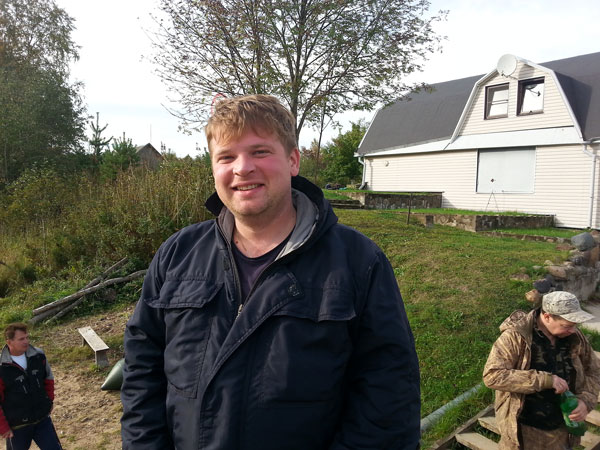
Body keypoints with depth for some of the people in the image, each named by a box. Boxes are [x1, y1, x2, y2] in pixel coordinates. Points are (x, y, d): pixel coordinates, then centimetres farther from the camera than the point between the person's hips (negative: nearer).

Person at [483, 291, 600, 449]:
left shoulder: (575, 338, -6)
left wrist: (586, 400, -11)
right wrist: (545, 380, -31)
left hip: (562, 428, 5)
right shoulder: (516, 336, -22)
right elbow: (492, 375, -28)